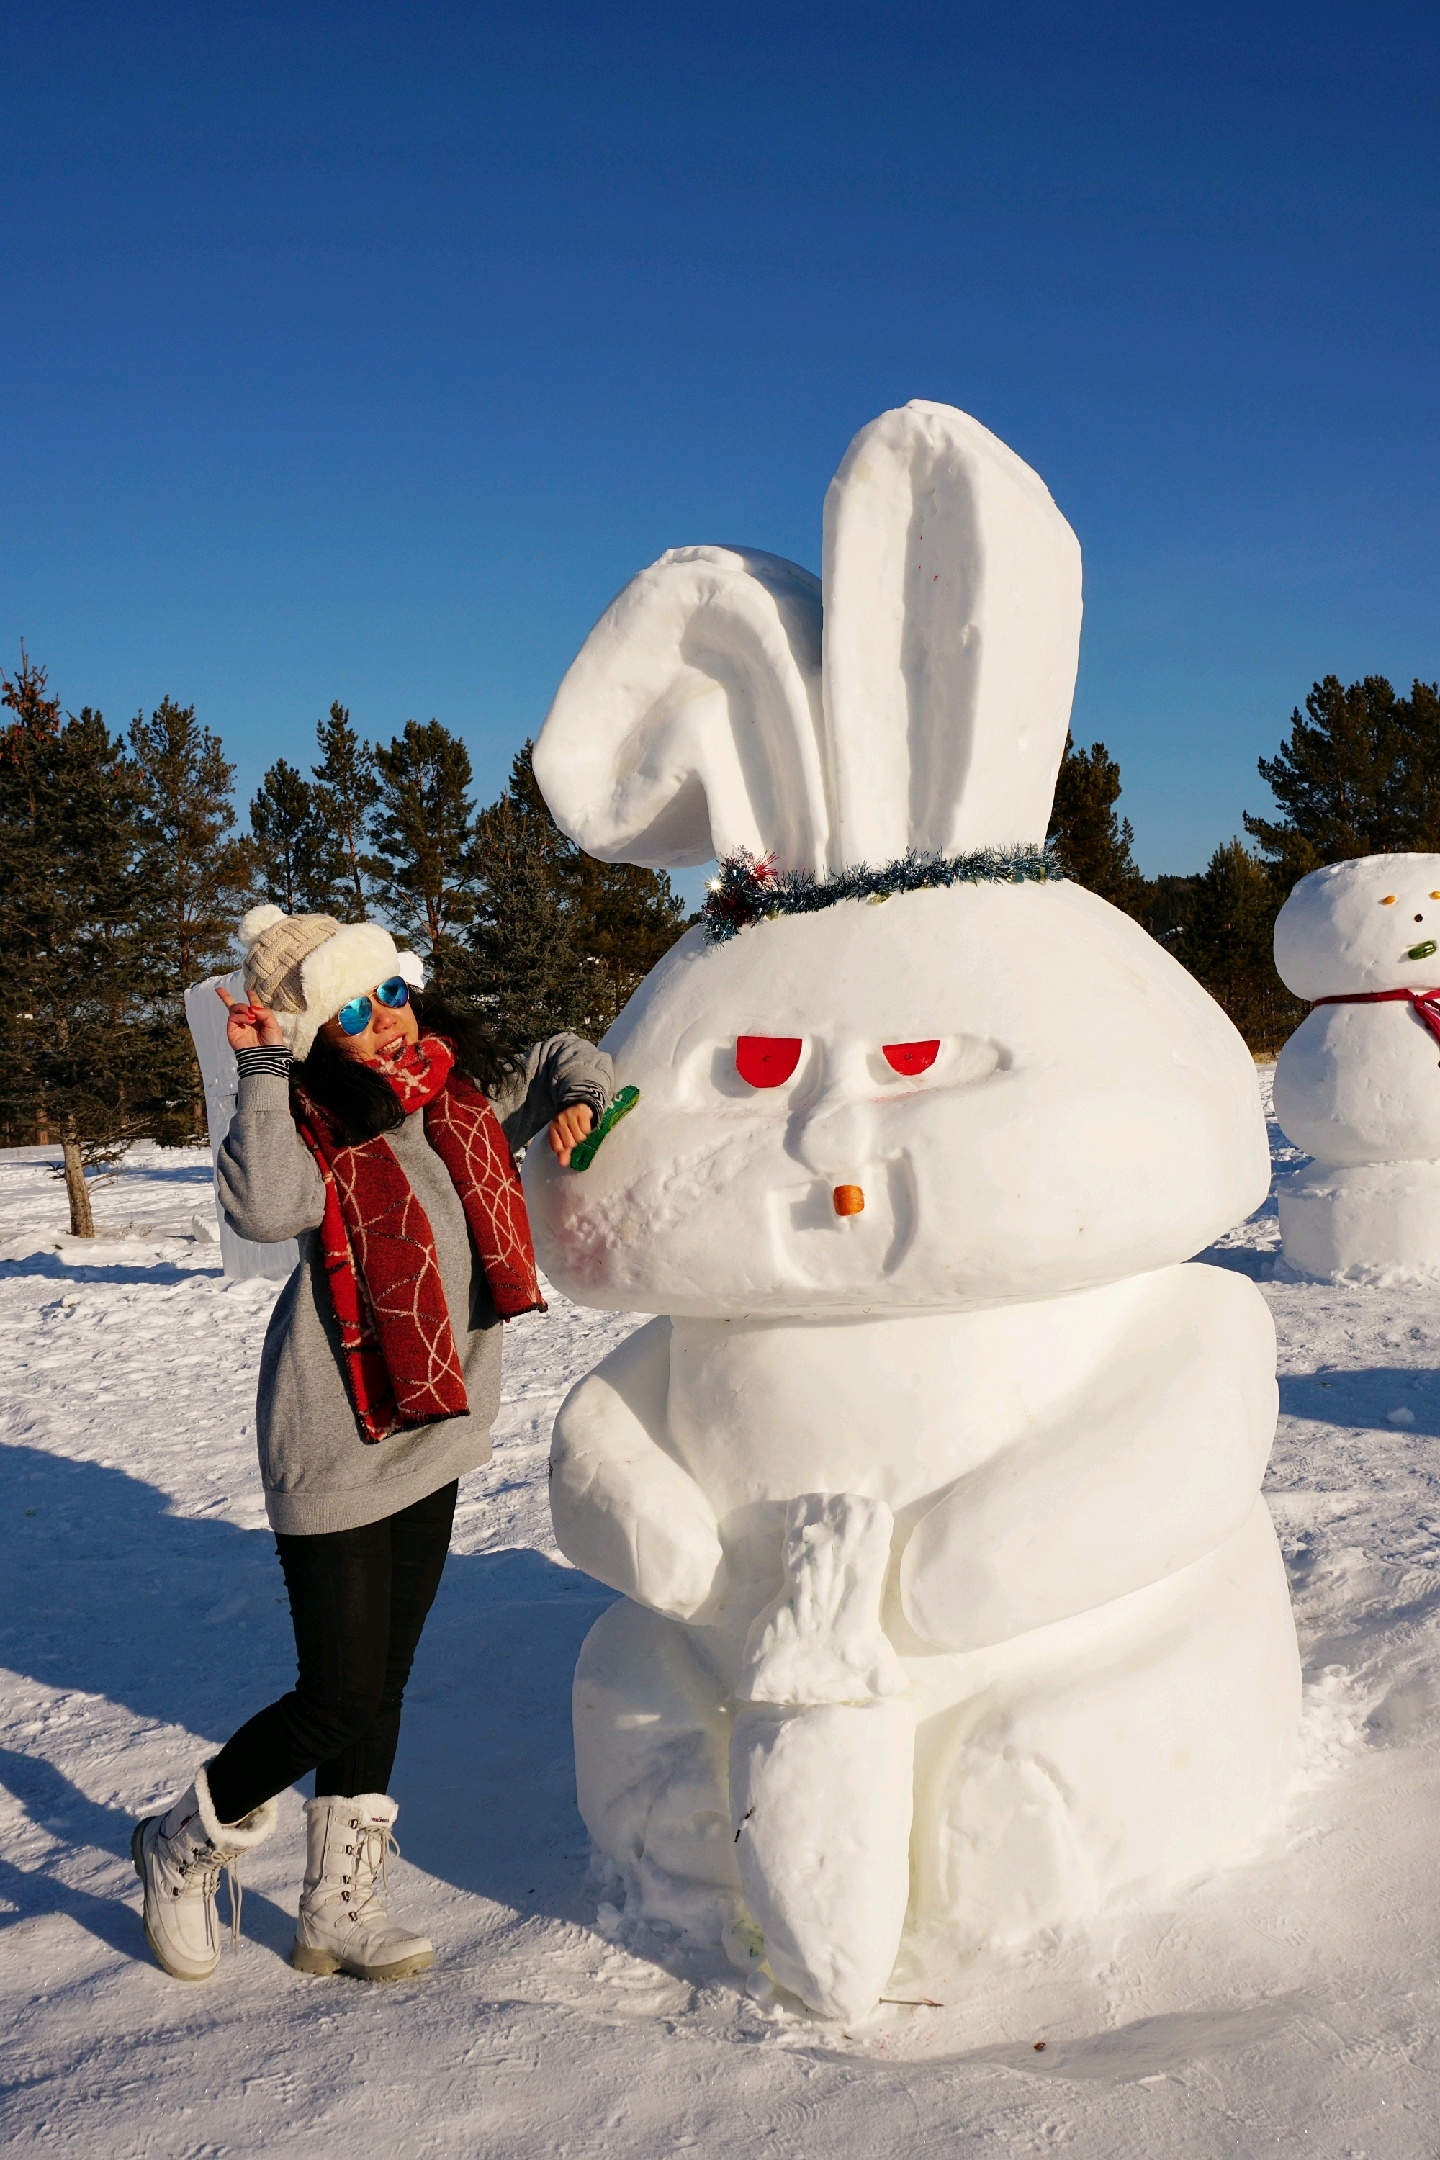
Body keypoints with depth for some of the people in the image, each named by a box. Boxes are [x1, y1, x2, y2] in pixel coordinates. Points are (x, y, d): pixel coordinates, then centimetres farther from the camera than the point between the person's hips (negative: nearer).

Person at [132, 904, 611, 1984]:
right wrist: (264, 1072, -28)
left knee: (382, 1687, 15)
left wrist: (578, 1100, 1)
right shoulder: (312, 1125, -13)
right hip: (336, 1446, -6)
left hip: (434, 1441, 6)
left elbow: (565, 1060, 22)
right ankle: (185, 1846, 25)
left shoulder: (467, 1094, 4)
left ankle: (340, 1910, 31)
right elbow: (266, 1209, -35)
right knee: (339, 1700, -3)